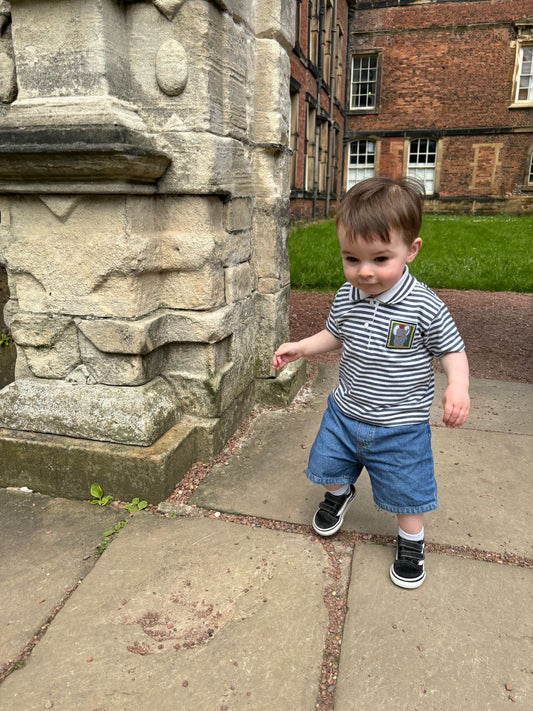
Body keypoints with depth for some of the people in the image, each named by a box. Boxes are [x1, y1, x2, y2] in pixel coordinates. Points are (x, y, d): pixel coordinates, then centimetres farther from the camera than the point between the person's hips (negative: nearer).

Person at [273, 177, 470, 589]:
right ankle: (339, 494, 57)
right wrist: (299, 348, -2)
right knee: (331, 463, 23)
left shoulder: (424, 306, -22)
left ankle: (411, 542, 42)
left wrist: (458, 387, -27)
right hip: (345, 413, 4)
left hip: (401, 426, -4)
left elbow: (452, 349, -10)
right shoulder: (345, 298, -9)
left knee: (406, 489, 12)